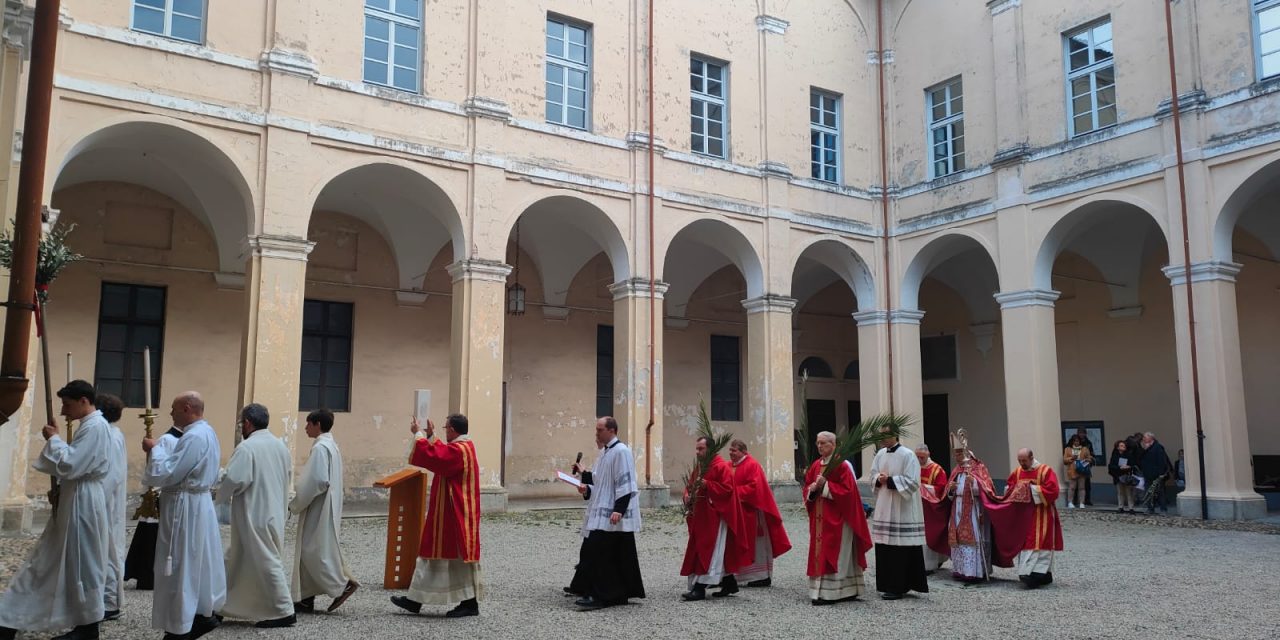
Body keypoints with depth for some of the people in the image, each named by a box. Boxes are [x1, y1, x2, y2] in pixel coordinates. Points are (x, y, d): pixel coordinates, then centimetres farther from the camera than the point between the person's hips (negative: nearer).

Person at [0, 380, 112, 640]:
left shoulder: (95, 427, -19)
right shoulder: (90, 425, 14)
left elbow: (70, 465, -23)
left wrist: (53, 439, -10)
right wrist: (58, 490, 11)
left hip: (83, 504, -11)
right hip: (74, 501, 11)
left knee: (82, 564, -1)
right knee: (47, 562, 14)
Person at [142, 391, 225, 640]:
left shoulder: (194, 437, -22)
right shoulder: (206, 432, 11)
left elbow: (167, 473, -23)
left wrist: (155, 449, -9)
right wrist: (161, 450, 6)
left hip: (185, 508, -10)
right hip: (197, 503, 10)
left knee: (179, 568, -1)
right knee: (197, 564, 17)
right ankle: (204, 614, 25)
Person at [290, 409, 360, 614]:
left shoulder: (320, 448, -16)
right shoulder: (332, 445, 14)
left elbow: (316, 481, -22)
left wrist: (295, 503, -11)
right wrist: (298, 499, 18)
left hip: (319, 509, -10)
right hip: (325, 507, 10)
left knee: (313, 551, -4)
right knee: (309, 551, 11)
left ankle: (343, 584, -1)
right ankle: (306, 598, 13)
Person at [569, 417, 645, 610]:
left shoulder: (621, 451, -12)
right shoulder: (604, 452, 17)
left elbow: (625, 484, -18)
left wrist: (618, 510, -24)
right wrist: (587, 488, 5)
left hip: (612, 516, -9)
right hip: (601, 513, 9)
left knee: (598, 554, -11)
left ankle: (599, 596, -8)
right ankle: (620, 594, 17)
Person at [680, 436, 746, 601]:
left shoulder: (721, 466, -11)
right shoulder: (700, 467, 16)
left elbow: (727, 488, -19)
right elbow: (691, 485, 20)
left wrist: (707, 485, -25)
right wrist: (688, 495, -1)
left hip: (715, 516, -9)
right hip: (701, 516, 9)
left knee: (709, 551, -9)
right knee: (719, 553, 13)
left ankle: (700, 588, -12)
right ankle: (729, 583, 24)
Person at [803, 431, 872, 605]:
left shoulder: (842, 465, -10)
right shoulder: (816, 465, 11)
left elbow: (847, 490, -17)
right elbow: (807, 488, 14)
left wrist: (825, 485, -21)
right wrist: (812, 488, -8)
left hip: (836, 518, -7)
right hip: (819, 517, 7)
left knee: (833, 554, -5)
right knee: (820, 552, 7)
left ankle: (830, 592, -2)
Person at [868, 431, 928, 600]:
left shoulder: (907, 455, -10)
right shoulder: (880, 454, 10)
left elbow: (912, 482, -14)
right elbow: (873, 475, 15)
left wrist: (889, 480, -17)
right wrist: (879, 479, -7)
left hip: (902, 510, -6)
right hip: (884, 508, 6)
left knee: (900, 548, -5)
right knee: (884, 547, 7)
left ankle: (898, 587, 3)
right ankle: (887, 584, 17)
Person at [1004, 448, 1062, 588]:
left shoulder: (1045, 471, -9)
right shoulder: (1017, 472, 9)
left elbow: (1052, 491, -17)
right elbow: (1008, 488, 14)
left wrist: (1032, 489, -17)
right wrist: (1015, 490, -7)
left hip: (1041, 516, -6)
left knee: (1039, 544, -9)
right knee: (1025, 544, 5)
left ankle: (1035, 574, -13)